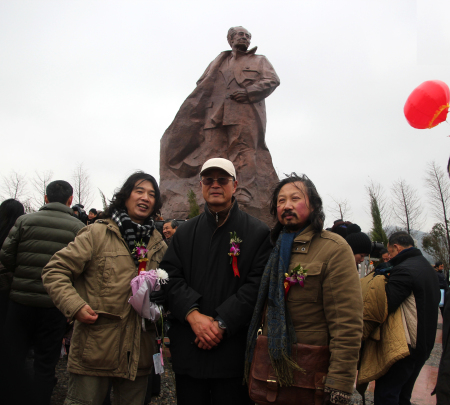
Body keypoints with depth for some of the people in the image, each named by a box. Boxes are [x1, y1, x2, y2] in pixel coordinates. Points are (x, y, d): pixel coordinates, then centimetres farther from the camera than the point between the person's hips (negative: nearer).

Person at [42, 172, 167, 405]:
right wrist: (74, 306, -18)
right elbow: (55, 271, -6)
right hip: (95, 349, -4)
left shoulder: (159, 244, 9)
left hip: (138, 353, 5)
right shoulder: (97, 233, -5)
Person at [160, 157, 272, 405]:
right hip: (188, 349, 3)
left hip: (234, 352, -2)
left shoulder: (257, 232, -1)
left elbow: (257, 285, -9)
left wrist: (222, 323, -15)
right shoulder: (185, 232, 10)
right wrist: (193, 315, -13)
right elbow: (170, 277, 2)